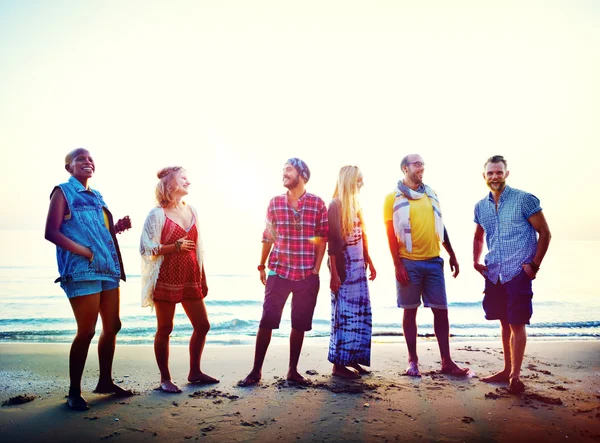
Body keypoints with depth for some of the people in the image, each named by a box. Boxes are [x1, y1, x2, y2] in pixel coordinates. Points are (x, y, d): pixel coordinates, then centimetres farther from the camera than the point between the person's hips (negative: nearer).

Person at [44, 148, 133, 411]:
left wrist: (118, 228, 6)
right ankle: (74, 392, 9)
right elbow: (51, 232, -12)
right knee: (87, 331, -6)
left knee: (112, 326, 11)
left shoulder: (96, 196, 18)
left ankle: (105, 381, 25)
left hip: (108, 268, 8)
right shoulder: (63, 192, -2)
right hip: (81, 270, -8)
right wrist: (85, 252, -18)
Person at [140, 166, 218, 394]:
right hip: (166, 280, -6)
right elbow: (146, 248, -10)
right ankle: (165, 378, 18)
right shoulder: (157, 214, -7)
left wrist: (203, 279, 13)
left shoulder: (191, 211, 10)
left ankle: (195, 372, 26)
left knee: (202, 326, 9)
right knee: (164, 330, 4)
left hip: (190, 279, 6)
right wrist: (175, 247, -21)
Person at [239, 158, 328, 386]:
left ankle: (293, 370, 22)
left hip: (307, 275, 0)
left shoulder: (317, 204, -1)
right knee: (267, 321, 0)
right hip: (278, 272, 1)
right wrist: (261, 266, 8)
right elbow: (268, 237, 8)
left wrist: (316, 268, -2)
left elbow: (322, 239, 2)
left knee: (300, 324, 8)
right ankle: (256, 370, 12)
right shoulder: (275, 202, 3)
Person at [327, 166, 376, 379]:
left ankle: (351, 359, 19)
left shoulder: (355, 204, 14)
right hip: (344, 268, -8)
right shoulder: (335, 205, -11)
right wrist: (334, 273, -18)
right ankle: (339, 364, 6)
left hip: (358, 267, 8)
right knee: (344, 314, -3)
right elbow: (332, 243, -15)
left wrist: (369, 263, 17)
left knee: (360, 314, 10)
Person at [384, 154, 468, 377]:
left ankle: (446, 361, 12)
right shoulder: (393, 197, -2)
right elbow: (391, 233, -5)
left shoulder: (431, 194, 13)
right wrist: (398, 265, -12)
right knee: (410, 311, 4)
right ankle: (413, 361, 14)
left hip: (434, 261, 4)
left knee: (441, 310, 4)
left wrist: (452, 255, 14)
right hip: (409, 262, -4)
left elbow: (440, 226, 17)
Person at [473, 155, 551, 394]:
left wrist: (534, 264, -10)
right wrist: (476, 260, 10)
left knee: (517, 324, -4)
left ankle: (515, 376, 4)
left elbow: (544, 233, -4)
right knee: (504, 323, 13)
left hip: (518, 272, -5)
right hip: (494, 274, 5)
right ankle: (507, 369, 23)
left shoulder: (524, 200, -7)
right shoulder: (481, 206, 9)